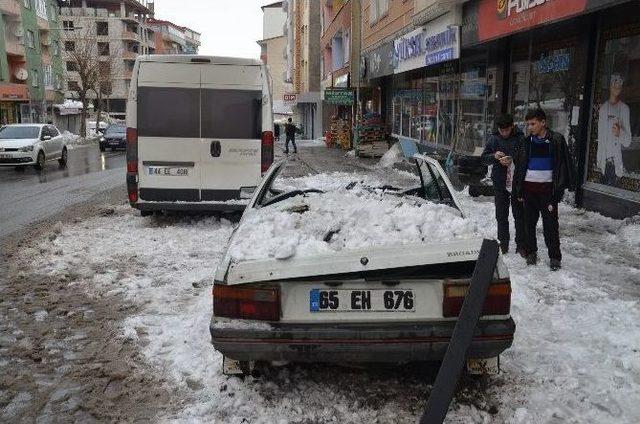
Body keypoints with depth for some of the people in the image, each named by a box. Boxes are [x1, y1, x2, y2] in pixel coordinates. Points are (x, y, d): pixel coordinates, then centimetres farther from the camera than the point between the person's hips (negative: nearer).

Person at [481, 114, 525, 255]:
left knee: (520, 216, 5)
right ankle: (503, 244, 23)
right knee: (501, 216, 11)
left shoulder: (520, 138, -6)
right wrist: (494, 156, -14)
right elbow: (484, 158, 6)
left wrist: (512, 160, -22)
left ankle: (521, 245, 15)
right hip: (500, 184, 3)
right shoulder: (494, 139, 4)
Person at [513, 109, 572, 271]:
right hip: (529, 188, 4)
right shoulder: (527, 142, 6)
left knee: (550, 224, 0)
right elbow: (520, 166, 11)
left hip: (547, 188, -3)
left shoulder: (556, 141, -4)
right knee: (529, 222, 9)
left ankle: (555, 257, 10)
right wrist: (518, 190, 7)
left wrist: (558, 190, -9)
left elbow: (563, 166, -3)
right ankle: (531, 252, 23)